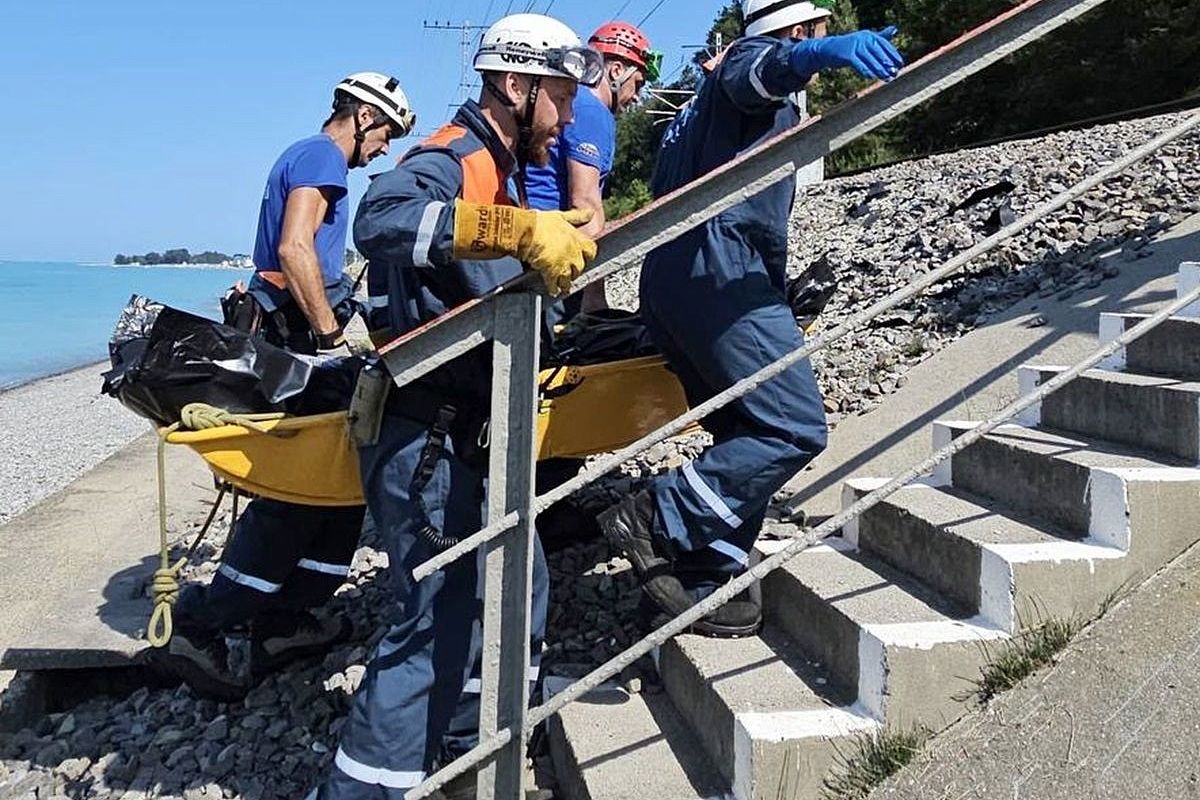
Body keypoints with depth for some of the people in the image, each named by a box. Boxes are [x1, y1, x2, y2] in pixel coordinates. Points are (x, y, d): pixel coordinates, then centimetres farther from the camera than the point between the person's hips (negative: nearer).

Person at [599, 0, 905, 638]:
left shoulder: (741, 100, 37)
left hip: (673, 274, 10)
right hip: (717, 267, -10)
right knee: (795, 428, -14)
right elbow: (759, 73, -18)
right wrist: (824, 52, -39)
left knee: (745, 434, 10)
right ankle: (659, 518, -18)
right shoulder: (754, 54, 9)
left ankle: (699, 585, 7)